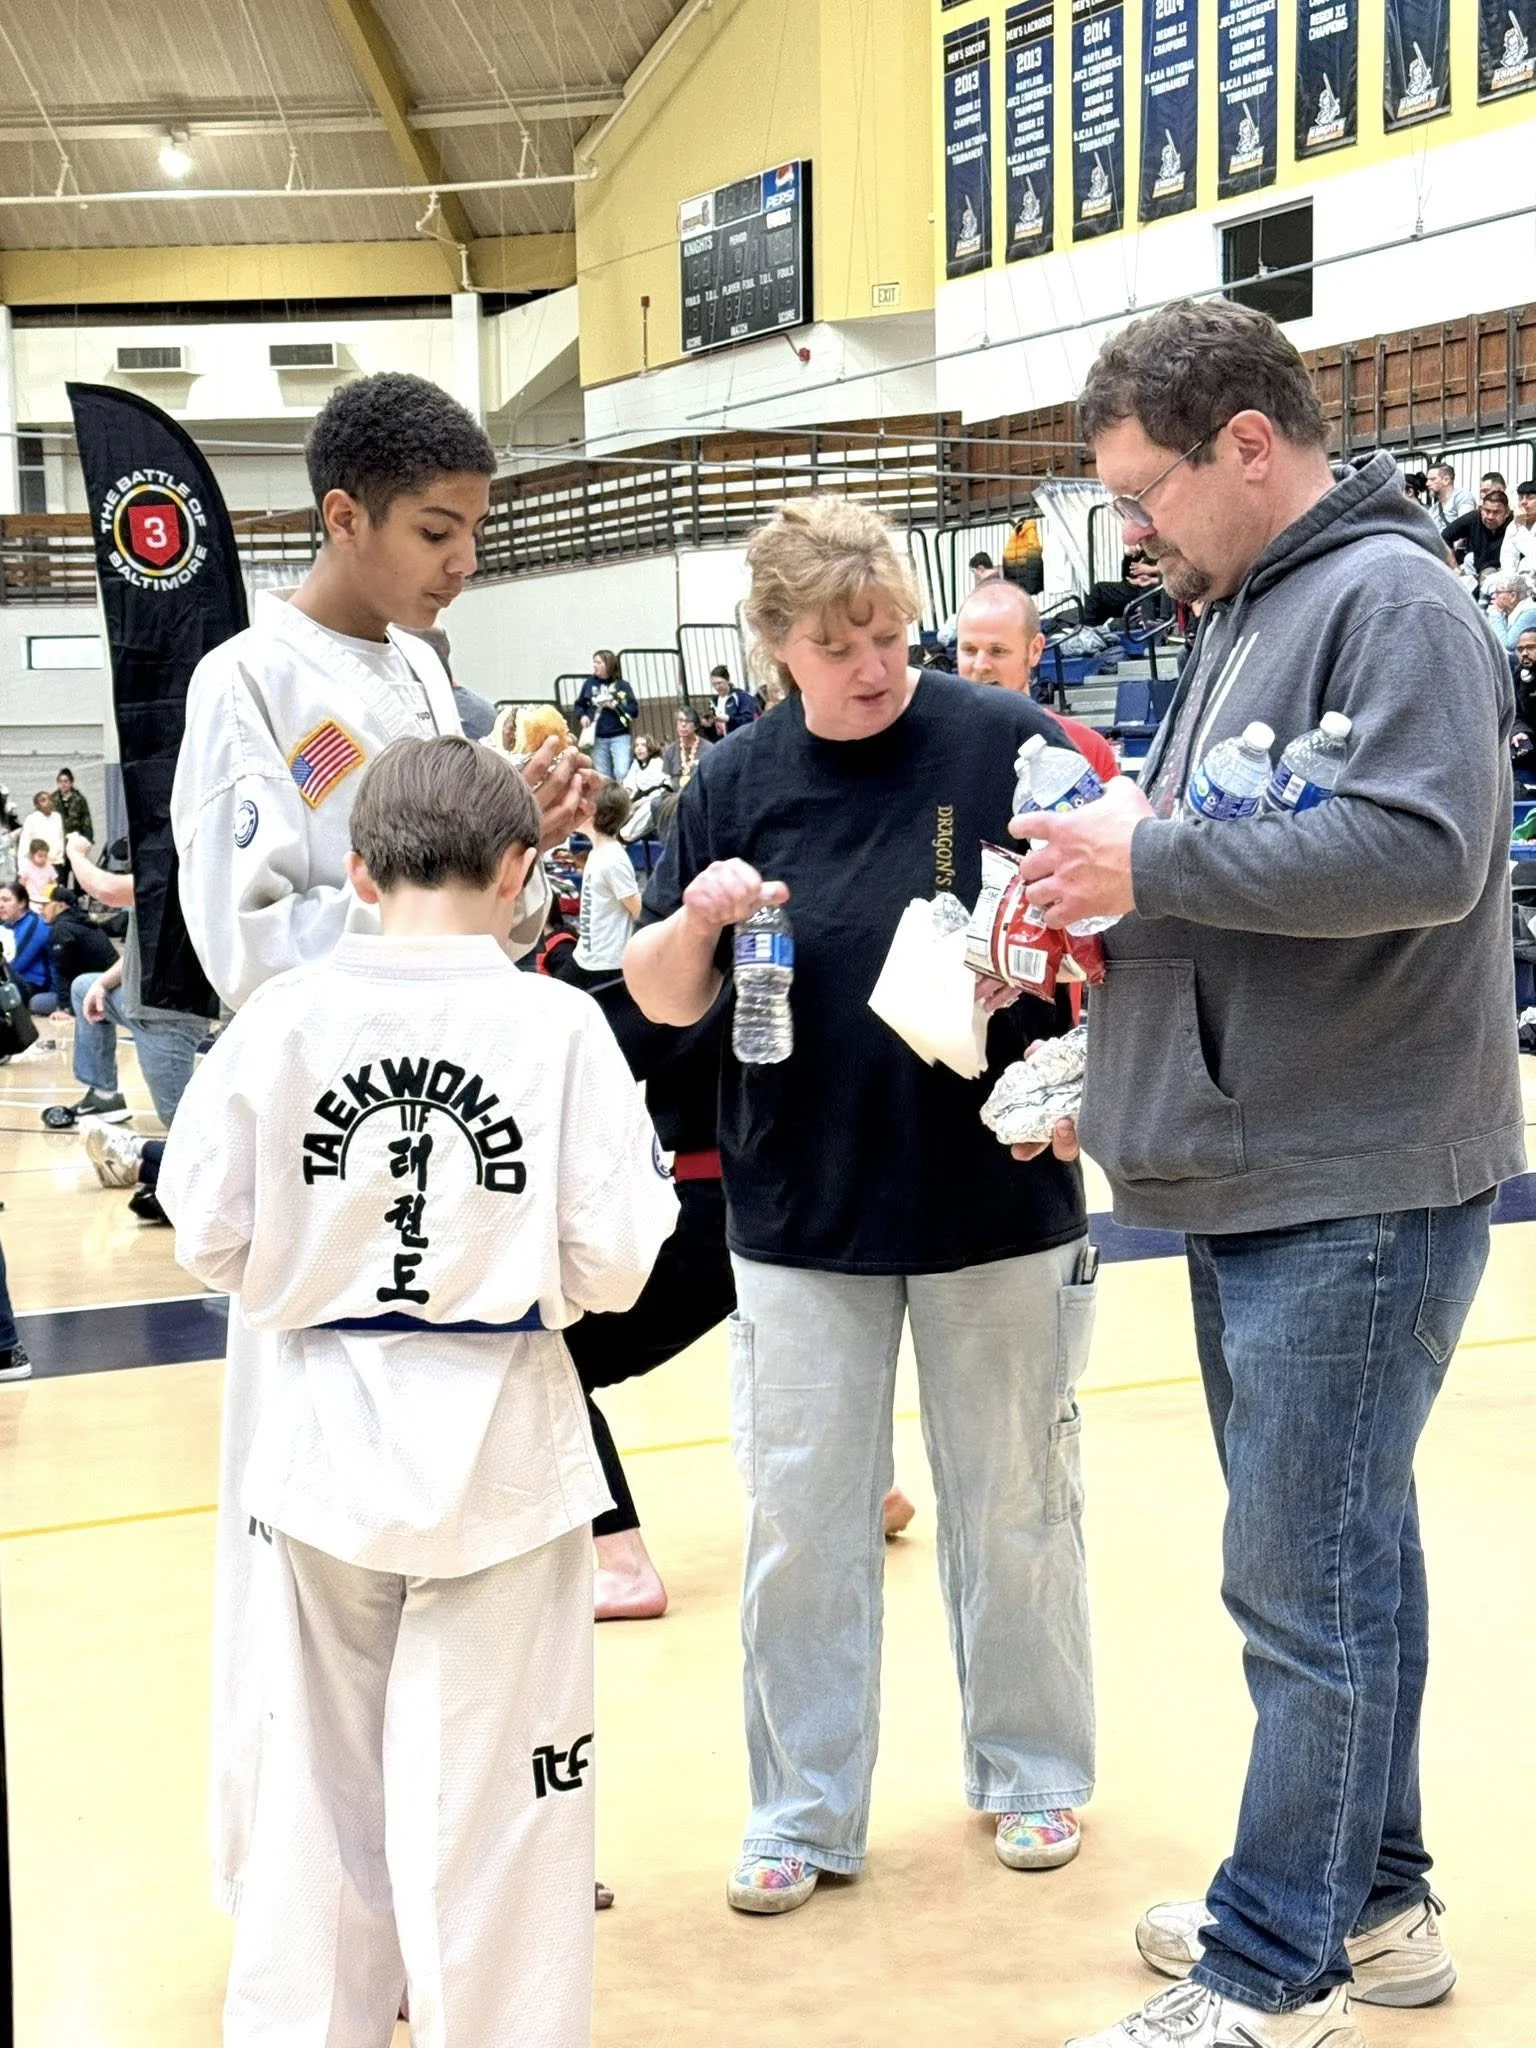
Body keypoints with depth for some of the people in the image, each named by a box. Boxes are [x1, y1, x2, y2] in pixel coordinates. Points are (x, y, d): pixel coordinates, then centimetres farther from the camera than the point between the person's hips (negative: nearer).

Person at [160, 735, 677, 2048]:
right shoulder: (558, 1025, -13)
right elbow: (615, 1261, -12)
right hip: (495, 1442, -2)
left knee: (324, 1775, 20)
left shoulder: (284, 1018, -8)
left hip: (327, 1436, 3)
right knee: (493, 1792, 10)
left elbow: (209, 1236, -3)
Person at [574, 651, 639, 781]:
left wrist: (615, 706, -14)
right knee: (602, 777, 7)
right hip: (598, 738, 3)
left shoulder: (622, 685, -2)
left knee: (622, 773, -15)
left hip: (619, 737, -3)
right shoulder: (589, 683, 4)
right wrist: (583, 716, -5)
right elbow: (579, 705, 14)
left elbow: (634, 710, -4)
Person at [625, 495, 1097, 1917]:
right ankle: (803, 1809, 23)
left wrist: (1071, 1066, -19)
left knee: (1011, 1504, 12)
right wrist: (697, 918, -17)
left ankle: (1028, 1771, 31)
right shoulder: (736, 784, 1)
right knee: (802, 1522, 8)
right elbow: (664, 1000, 4)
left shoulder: (1006, 741, -6)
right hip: (801, 1213, 2)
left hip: (998, 1201, -1)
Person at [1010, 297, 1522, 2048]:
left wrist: (1152, 865, -19)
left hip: (1356, 1192, -10)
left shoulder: (1393, 599, -12)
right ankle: (1368, 1906, 31)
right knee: (1332, 1559, 17)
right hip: (1253, 1179, 10)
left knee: (1309, 1584, -3)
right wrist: (1108, 884, 5)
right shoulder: (1243, 611, 18)